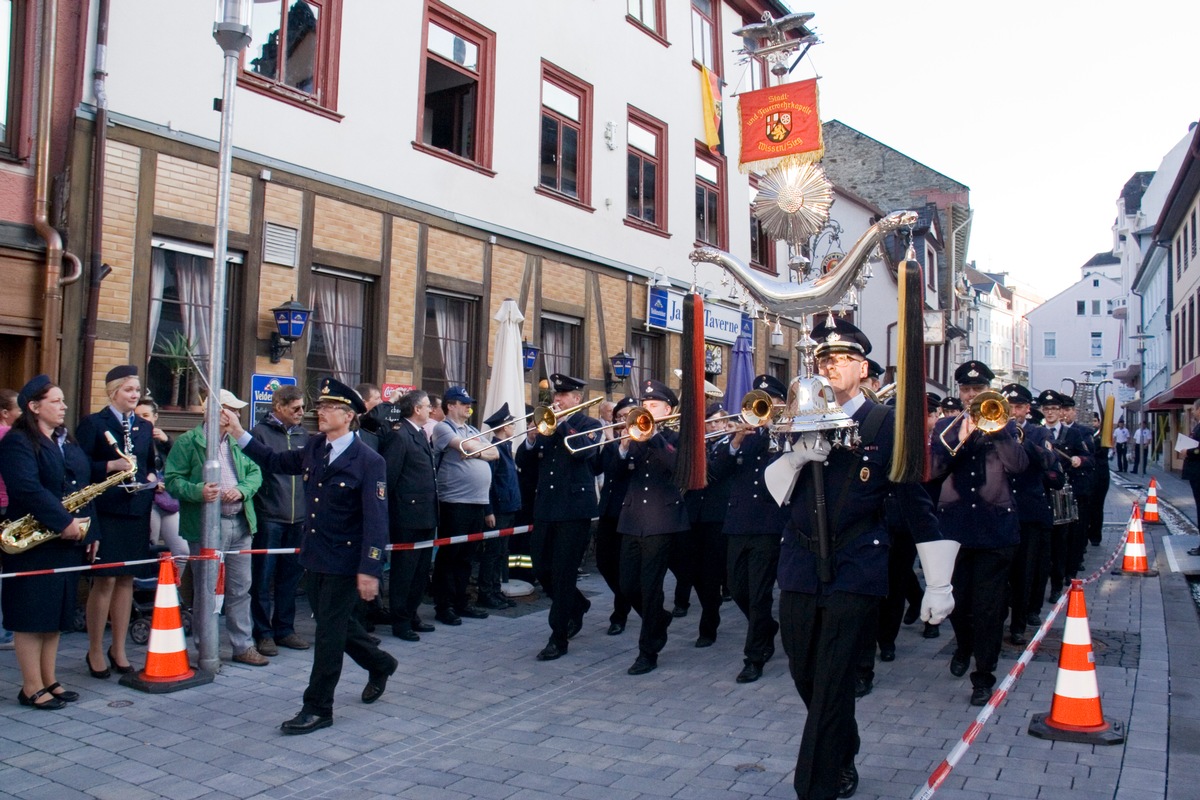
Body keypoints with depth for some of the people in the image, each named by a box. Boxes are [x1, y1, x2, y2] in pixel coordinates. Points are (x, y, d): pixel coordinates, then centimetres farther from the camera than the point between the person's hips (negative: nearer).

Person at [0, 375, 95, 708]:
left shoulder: (68, 443, 16)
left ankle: (50, 681, 21)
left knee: (57, 613, 12)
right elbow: (27, 489, -22)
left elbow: (84, 487, 15)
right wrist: (64, 522, -24)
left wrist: (87, 528, 5)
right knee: (32, 615, -1)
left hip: (66, 543, 8)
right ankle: (32, 688, 7)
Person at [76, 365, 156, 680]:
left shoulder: (145, 427, 15)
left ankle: (119, 649, 20)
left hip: (137, 512, 5)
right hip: (106, 512, -5)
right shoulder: (93, 423, -2)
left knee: (126, 580, 10)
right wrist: (112, 466, -20)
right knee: (105, 580, -1)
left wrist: (151, 477, 1)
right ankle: (95, 651, 14)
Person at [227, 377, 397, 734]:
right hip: (315, 557, 7)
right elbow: (275, 462, 18)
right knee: (333, 622, 19)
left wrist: (369, 570, -22)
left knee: (330, 631, 1)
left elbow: (375, 520, -18)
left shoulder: (369, 461, -16)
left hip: (344, 562, -7)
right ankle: (379, 664, 42)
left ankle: (318, 708, 14)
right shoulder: (313, 447, 4)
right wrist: (239, 433, 9)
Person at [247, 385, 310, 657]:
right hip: (269, 518, -5)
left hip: (297, 520, 5)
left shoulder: (303, 435, 11)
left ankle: (284, 629, 24)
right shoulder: (260, 433, -6)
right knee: (264, 579, 3)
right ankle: (263, 633, 14)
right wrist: (254, 512, -12)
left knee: (290, 577, 13)